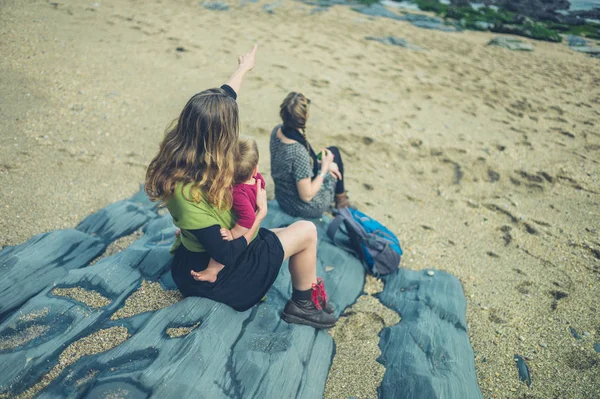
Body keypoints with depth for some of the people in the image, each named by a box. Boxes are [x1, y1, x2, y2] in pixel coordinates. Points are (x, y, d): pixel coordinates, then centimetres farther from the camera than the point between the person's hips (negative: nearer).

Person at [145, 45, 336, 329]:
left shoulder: (180, 155, -13)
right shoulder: (189, 194, -37)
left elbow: (222, 100, 3)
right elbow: (228, 255, -29)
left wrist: (243, 68, 18)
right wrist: (260, 212, -18)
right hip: (215, 277, -8)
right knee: (306, 231, -1)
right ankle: (303, 305, 22)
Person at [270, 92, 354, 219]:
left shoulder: (277, 130, -15)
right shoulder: (299, 152, -38)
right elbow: (306, 196, -29)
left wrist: (319, 163, 1)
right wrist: (324, 168, -18)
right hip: (305, 209, -7)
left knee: (333, 151, 23)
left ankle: (340, 198, 44)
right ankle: (340, 200, 43)